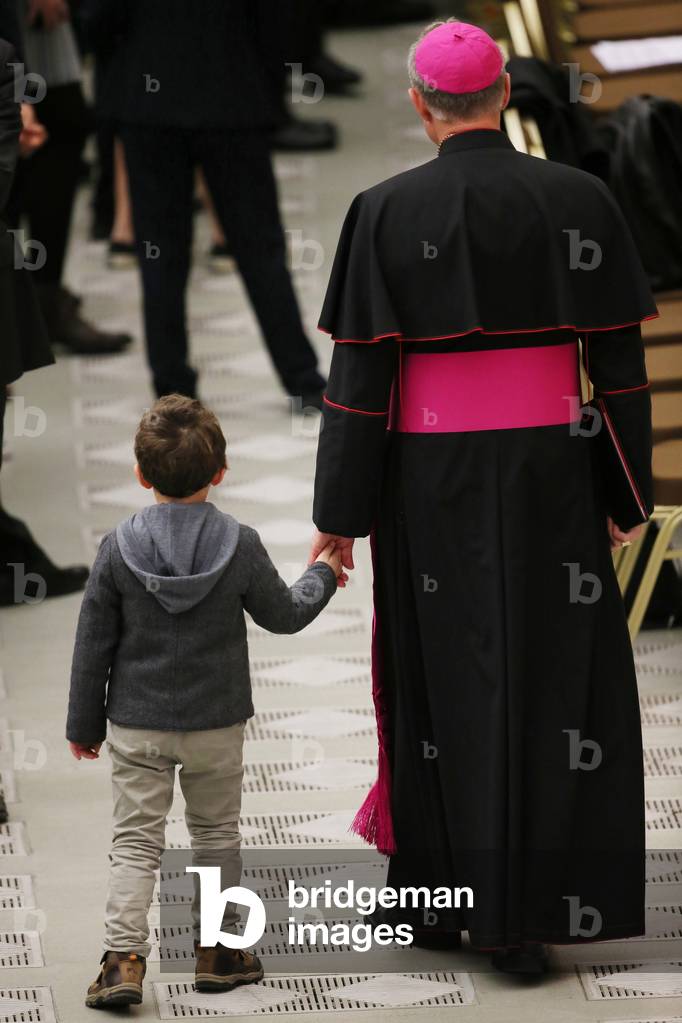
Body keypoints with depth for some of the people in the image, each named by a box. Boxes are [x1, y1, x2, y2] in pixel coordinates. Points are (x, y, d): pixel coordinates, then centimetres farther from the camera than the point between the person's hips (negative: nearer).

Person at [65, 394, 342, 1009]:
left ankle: (124, 958, -9)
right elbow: (284, 614, 4)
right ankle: (218, 951, 22)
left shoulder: (119, 547, -9)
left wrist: (85, 722, 7)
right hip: (216, 726, 0)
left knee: (136, 842, 2)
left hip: (137, 726, 0)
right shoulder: (240, 545, -10)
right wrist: (322, 577, 25)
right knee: (217, 834, 16)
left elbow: (94, 642, -3)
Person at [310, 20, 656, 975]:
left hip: (432, 480, -1)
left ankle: (440, 896, 20)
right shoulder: (582, 200, -4)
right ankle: (523, 916, 3)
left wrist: (340, 517, -2)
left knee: (443, 678, 13)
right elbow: (620, 363, -2)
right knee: (547, 685, 6)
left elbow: (361, 376, -9)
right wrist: (628, 494, 8)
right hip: (549, 475, 1)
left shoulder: (386, 213, -9)